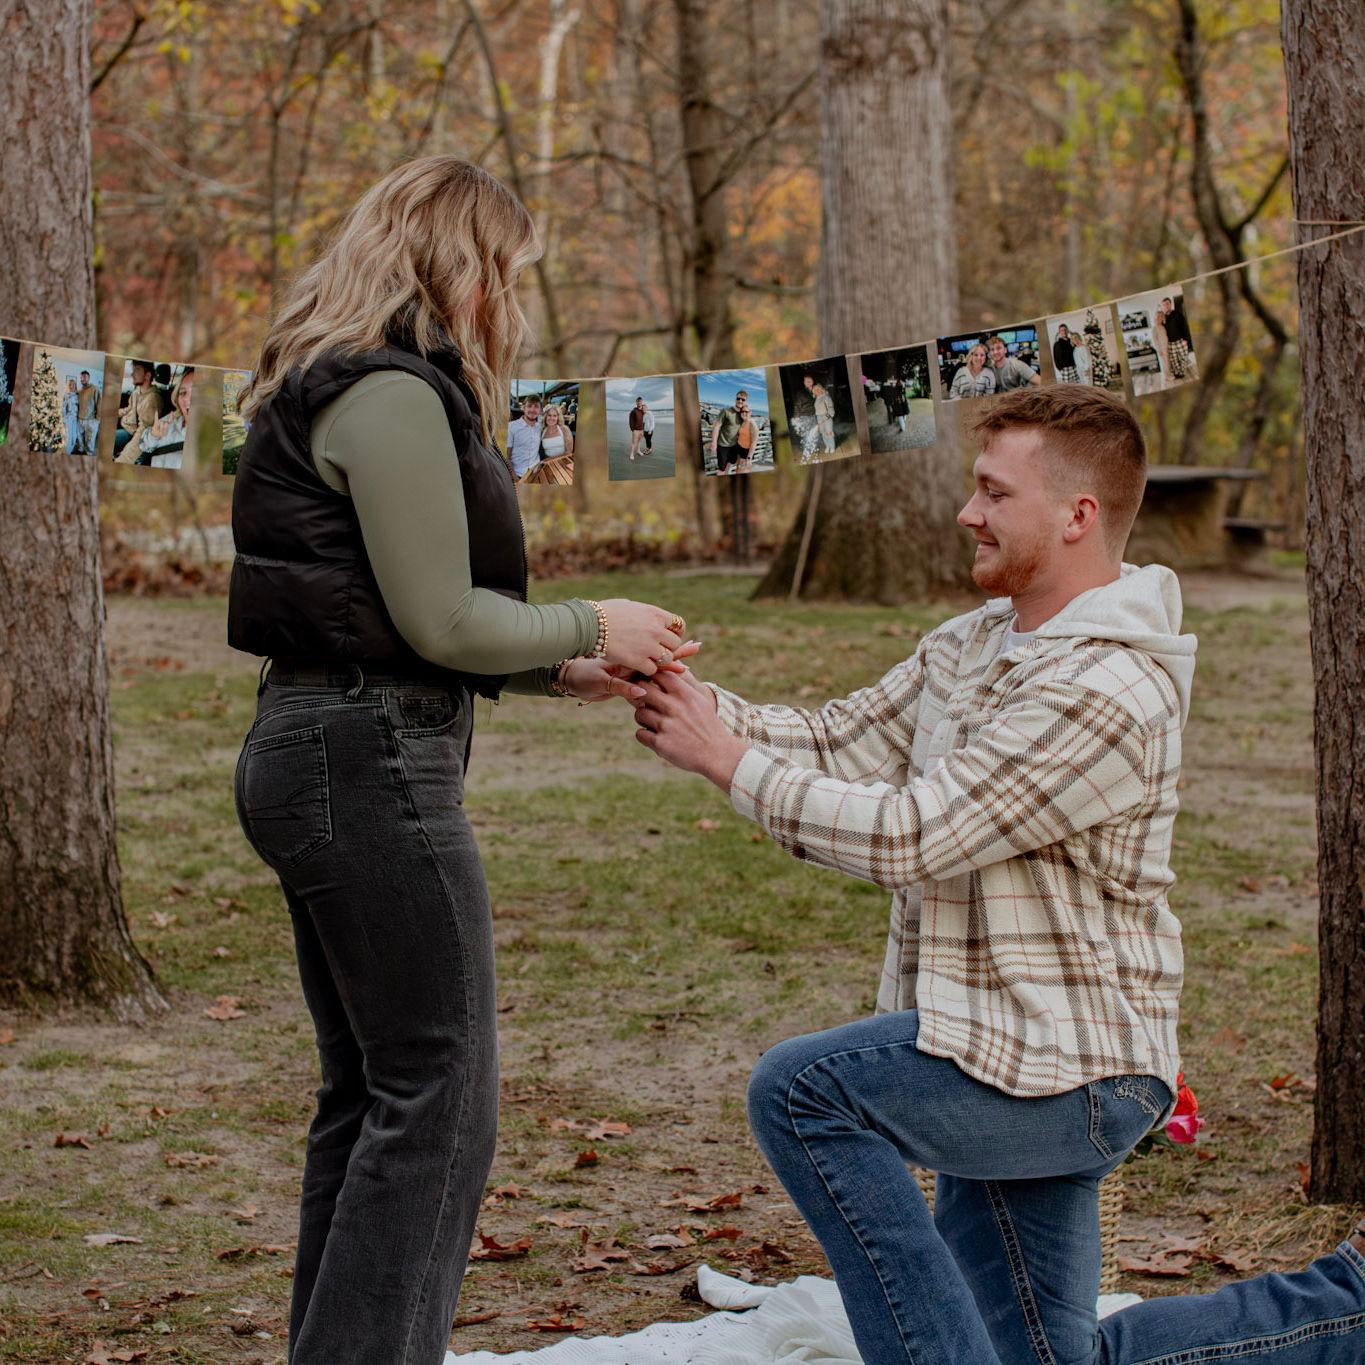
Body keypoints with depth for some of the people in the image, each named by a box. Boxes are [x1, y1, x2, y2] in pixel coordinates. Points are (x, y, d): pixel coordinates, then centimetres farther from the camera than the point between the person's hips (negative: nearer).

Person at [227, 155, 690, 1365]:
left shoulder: (329, 388, 18)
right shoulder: (394, 398, -14)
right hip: (373, 762, -11)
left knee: (367, 1090, 15)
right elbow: (438, 621, -16)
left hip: (310, 751, 11)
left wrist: (559, 669, 13)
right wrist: (589, 627, -2)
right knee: (439, 1096, -6)